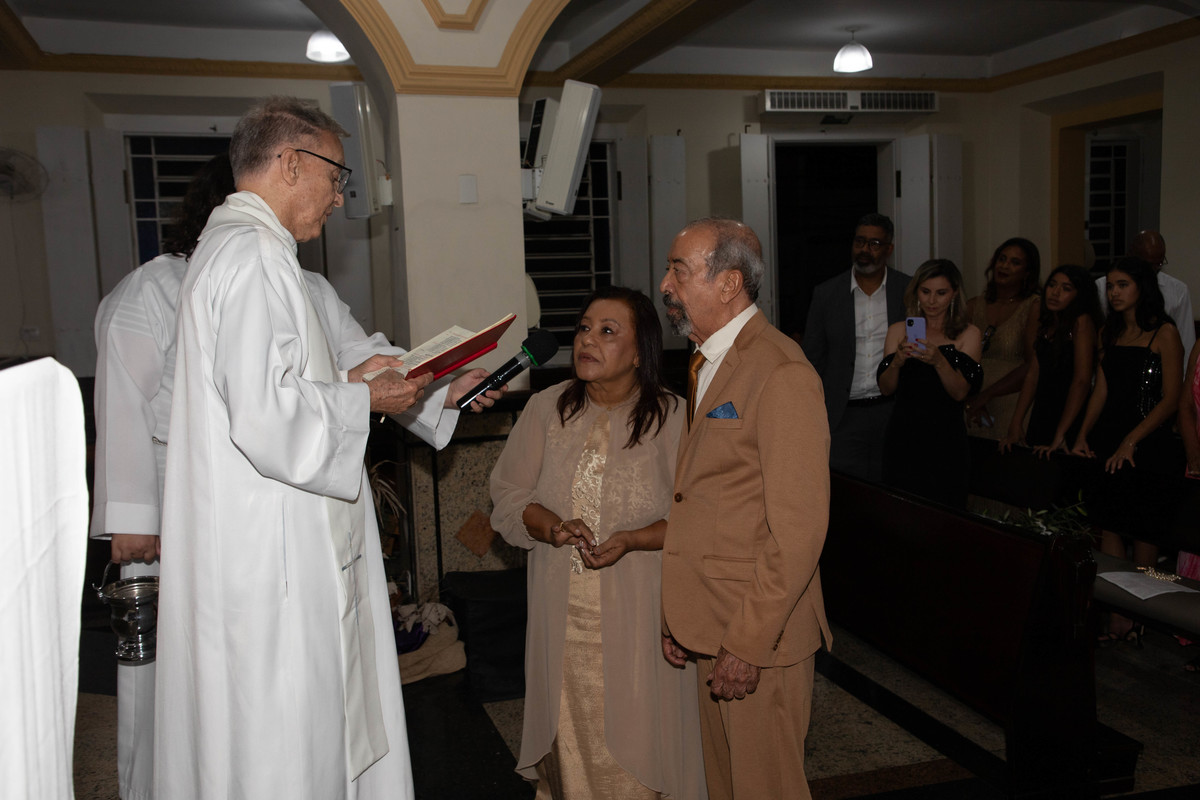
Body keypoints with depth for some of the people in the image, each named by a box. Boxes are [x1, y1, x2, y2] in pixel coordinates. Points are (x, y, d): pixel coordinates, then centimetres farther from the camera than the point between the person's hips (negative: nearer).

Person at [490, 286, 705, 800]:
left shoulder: (671, 418, -6)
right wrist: (551, 526, -13)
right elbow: (509, 495, 6)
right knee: (568, 742, 10)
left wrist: (633, 539, -21)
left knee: (634, 740, 2)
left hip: (635, 616, -2)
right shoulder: (547, 409, 5)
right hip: (562, 616, 3)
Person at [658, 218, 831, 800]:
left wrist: (747, 643, -19)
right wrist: (679, 620, 10)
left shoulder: (782, 374, -17)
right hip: (708, 629, 8)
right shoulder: (705, 364, 13)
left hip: (760, 637, -8)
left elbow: (798, 530, -20)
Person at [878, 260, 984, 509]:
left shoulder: (969, 334, 3)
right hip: (903, 437, 2)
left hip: (945, 439, -1)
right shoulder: (899, 331, 8)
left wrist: (938, 360, -23)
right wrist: (897, 361, -19)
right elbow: (886, 388, 1)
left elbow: (960, 392, -7)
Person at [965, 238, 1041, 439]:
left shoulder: (1035, 307, -4)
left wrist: (984, 396, -12)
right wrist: (970, 401, -11)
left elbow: (1034, 366, -13)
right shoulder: (974, 305, 9)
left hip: (1015, 409, -3)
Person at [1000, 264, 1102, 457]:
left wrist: (1059, 436, -21)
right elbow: (1033, 374, 8)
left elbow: (1082, 381, -18)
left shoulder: (1082, 322, -12)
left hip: (1070, 421, -6)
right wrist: (1016, 425, 1)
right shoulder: (1046, 323, 10)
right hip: (1041, 418, 7)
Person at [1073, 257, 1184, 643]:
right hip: (1108, 443, 5)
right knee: (1109, 526, 1)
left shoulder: (1164, 333, -4)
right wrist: (1083, 435, 2)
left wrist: (1130, 441, -15)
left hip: (1149, 445, -5)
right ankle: (1117, 619, 5)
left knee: (1142, 531, 1)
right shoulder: (1109, 333, 14)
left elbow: (1170, 399, -9)